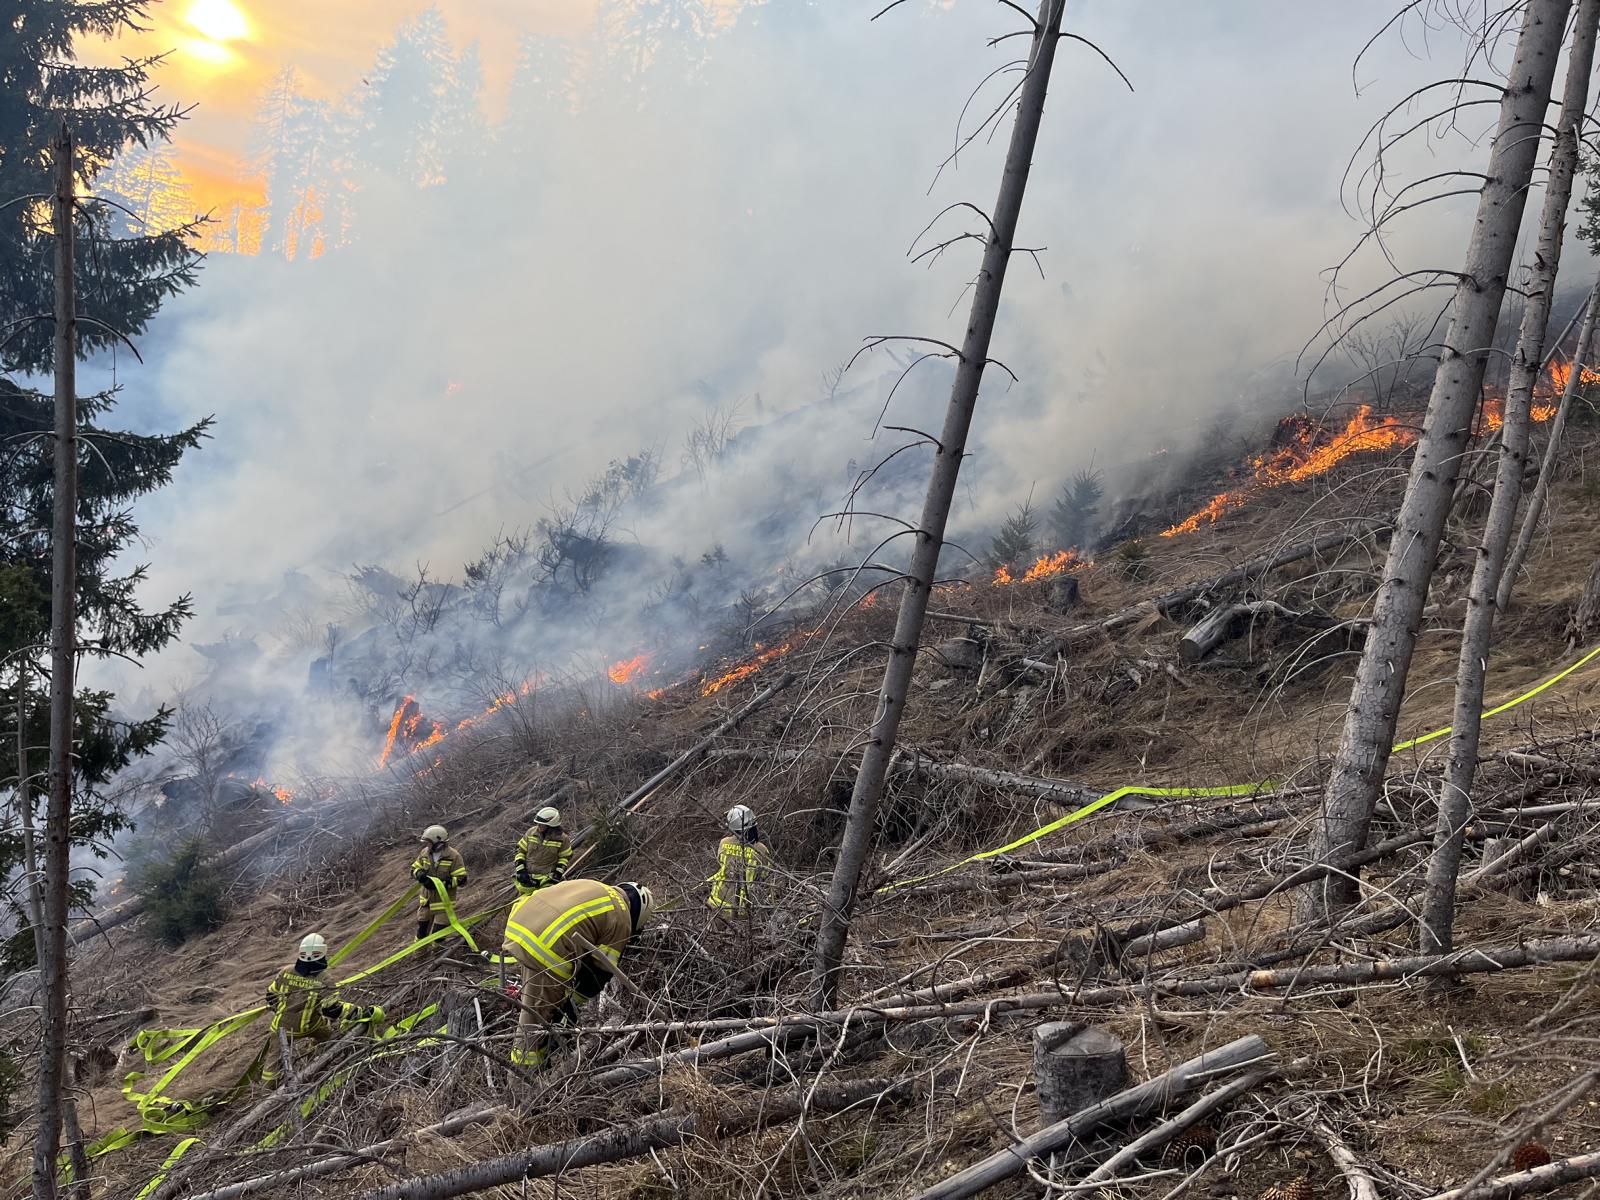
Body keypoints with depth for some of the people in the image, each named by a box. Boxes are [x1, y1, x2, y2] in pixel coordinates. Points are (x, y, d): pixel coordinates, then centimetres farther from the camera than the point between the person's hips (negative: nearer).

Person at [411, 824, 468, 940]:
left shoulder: (453, 856, -18)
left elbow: (461, 879, -18)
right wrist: (420, 874, -18)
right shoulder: (425, 852, -2)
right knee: (422, 926, 14)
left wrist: (441, 883, -29)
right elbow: (414, 869, 8)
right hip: (426, 899, 5)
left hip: (443, 901, -5)